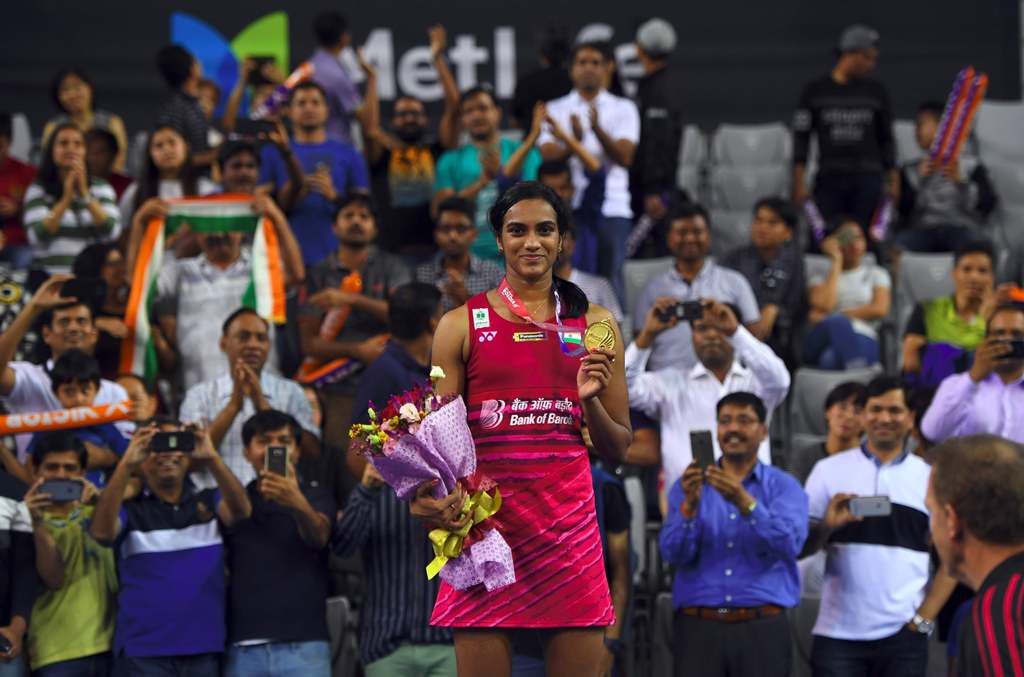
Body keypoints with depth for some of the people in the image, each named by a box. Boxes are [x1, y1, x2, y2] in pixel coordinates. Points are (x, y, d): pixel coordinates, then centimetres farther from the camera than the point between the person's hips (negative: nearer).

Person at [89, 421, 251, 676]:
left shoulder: (209, 503, 11)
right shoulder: (129, 510, 5)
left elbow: (241, 510, -9)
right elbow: (102, 531, -15)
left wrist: (212, 459, -26)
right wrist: (126, 465, -26)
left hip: (206, 651, 2)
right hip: (143, 654, -2)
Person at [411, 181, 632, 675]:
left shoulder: (593, 323, 10)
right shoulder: (462, 324, 6)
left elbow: (617, 449, 13)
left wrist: (590, 400, -8)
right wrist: (426, 494, -14)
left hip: (569, 524, 1)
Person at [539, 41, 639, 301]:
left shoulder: (624, 109, 11)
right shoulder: (555, 110, 13)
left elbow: (624, 157, -3)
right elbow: (547, 156, -1)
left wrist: (598, 130, -20)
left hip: (611, 209, -1)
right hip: (566, 208, 1)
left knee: (610, 276, -6)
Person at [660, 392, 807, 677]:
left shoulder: (784, 487, 6)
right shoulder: (688, 486, 11)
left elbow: (789, 543, -12)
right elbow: (674, 554, -2)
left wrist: (744, 502, -25)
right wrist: (690, 505, -18)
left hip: (762, 629, -1)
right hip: (698, 627, 1)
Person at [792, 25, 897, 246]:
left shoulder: (876, 92, 9)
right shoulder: (815, 91, 5)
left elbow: (886, 138, 14)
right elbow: (801, 136, 6)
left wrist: (893, 179, 8)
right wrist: (799, 183, 0)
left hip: (868, 180, 1)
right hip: (829, 180, -1)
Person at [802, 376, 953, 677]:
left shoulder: (930, 479, 6)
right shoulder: (829, 470, 5)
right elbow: (798, 547, 5)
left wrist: (923, 620, -4)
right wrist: (826, 527, -16)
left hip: (903, 636, 0)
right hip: (837, 633, 0)